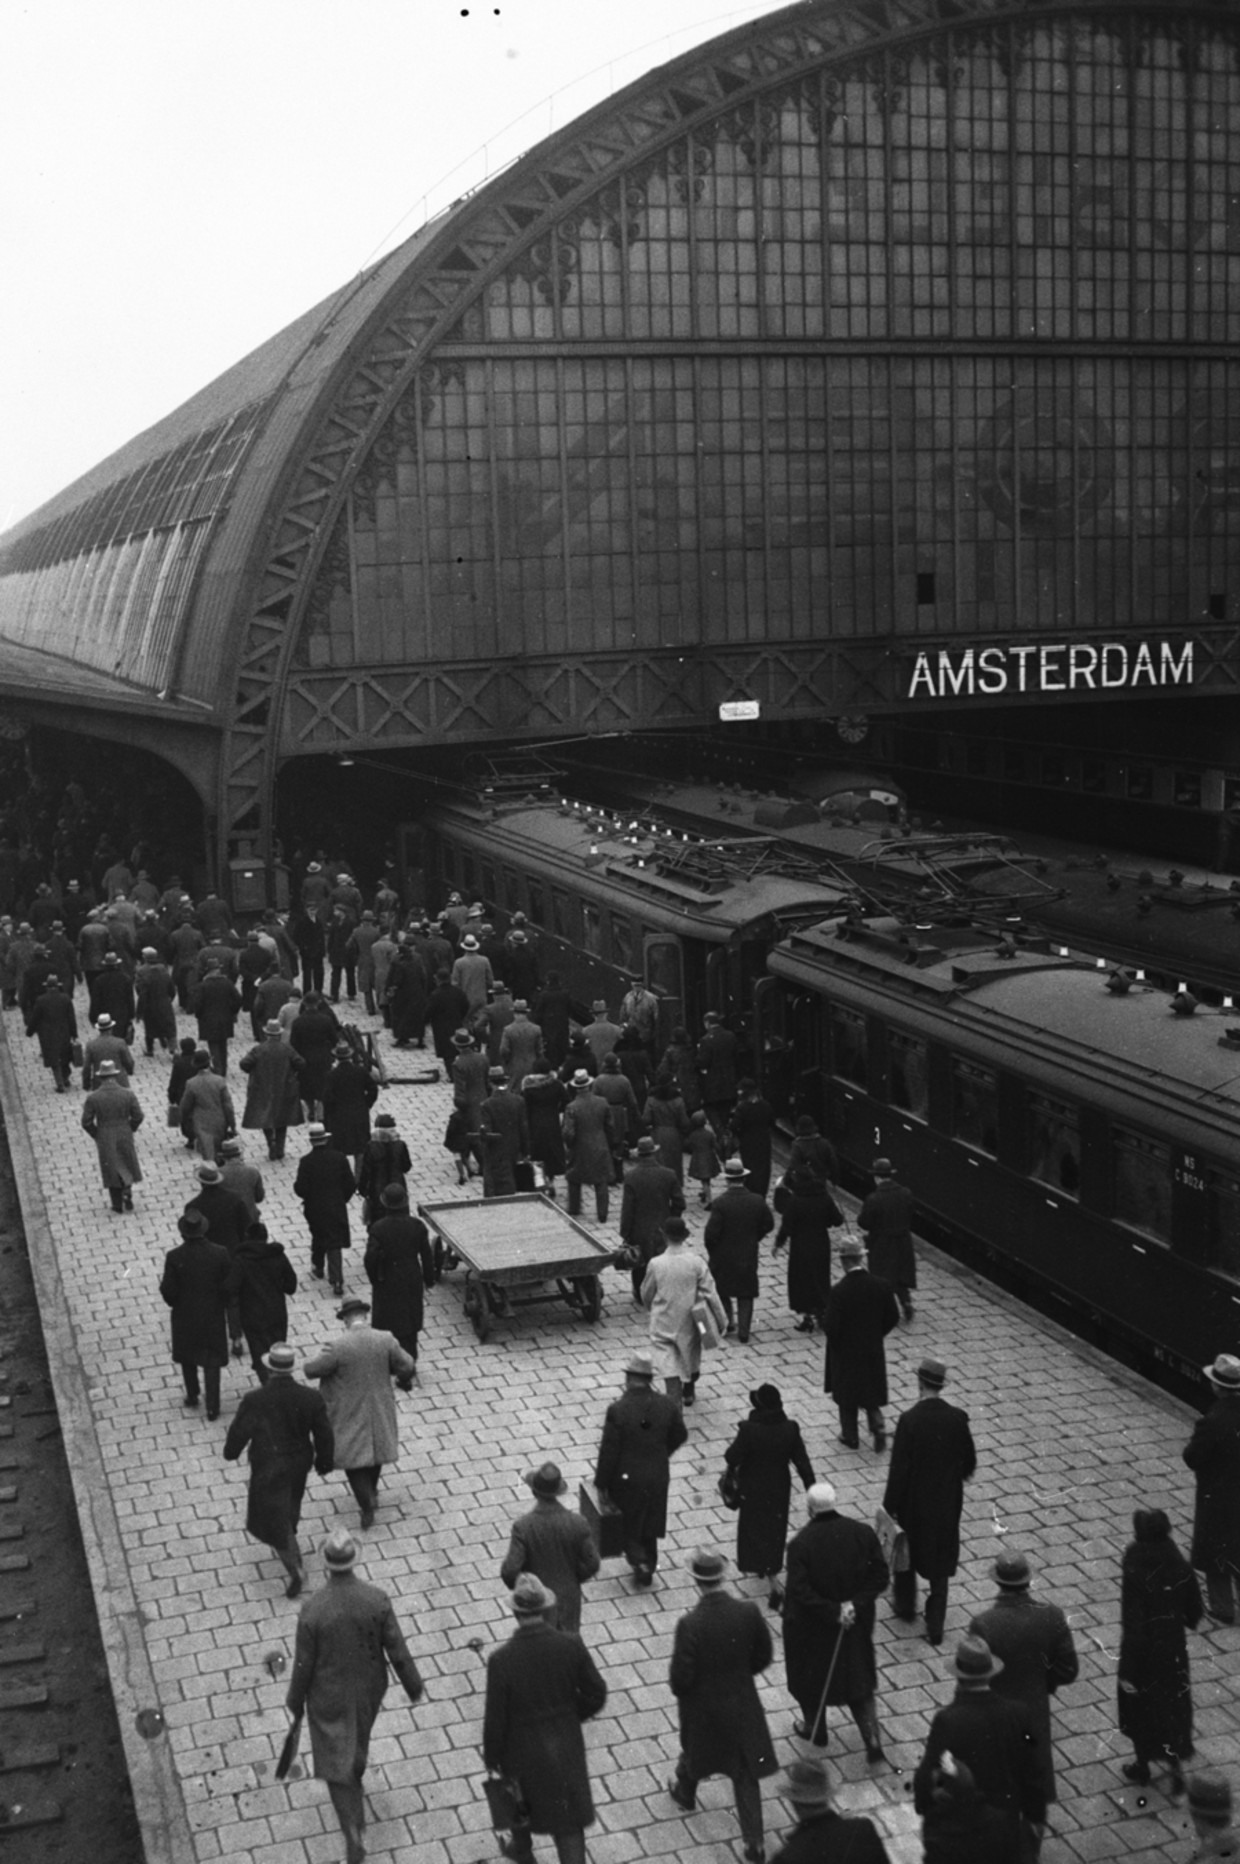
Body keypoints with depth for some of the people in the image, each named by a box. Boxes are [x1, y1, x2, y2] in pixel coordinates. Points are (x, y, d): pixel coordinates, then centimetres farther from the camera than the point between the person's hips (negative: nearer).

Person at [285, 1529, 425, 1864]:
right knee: (358, 1739, 34)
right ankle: (354, 1787, 62)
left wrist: (295, 1701, 2)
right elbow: (397, 1651, -15)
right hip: (369, 1690, 3)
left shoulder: (312, 1610, -30)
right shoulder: (378, 1600, -25)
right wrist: (413, 1686, 3)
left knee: (337, 1766, 15)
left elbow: (303, 1664, -17)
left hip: (329, 1696, -3)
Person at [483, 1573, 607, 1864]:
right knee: (567, 1819, 17)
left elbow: (495, 1719, -19)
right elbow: (596, 1694, -10)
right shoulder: (571, 1645, -23)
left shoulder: (501, 1660, -30)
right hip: (566, 1744, 1)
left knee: (518, 1794, 32)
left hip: (522, 1747, -1)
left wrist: (490, 1756, 1)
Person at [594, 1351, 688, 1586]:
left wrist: (602, 1483, -5)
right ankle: (647, 1570, 35)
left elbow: (609, 1451, -18)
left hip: (626, 1478, -4)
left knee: (628, 1526, 19)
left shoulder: (617, 1410, -22)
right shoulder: (667, 1406, -11)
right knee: (649, 1526, 22)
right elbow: (679, 1436, 5)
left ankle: (640, 1561, 4)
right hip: (658, 1476, 4)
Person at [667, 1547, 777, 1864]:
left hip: (702, 1707, -2)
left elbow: (681, 1677, -20)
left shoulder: (689, 1625, -28)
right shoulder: (748, 1612, -18)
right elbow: (763, 1657, -4)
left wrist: (680, 1691, 2)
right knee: (745, 1774, 14)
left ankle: (685, 1793, 57)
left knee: (694, 1752, 29)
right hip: (743, 1704, 2)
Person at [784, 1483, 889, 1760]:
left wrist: (833, 1612, -19)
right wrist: (854, 1604, -14)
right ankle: (873, 1741, 14)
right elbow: (880, 1577, -11)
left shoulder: (800, 1543, -24)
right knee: (858, 1680, 19)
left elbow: (799, 1592, -25)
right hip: (856, 1624, 3)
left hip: (811, 1628, -3)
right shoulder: (863, 1533, -13)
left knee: (811, 1677, 22)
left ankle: (814, 1730, 42)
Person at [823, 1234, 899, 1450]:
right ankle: (878, 1427, 7)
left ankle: (850, 1437, 27)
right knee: (871, 1391, 22)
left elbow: (831, 1327, -22)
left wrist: (824, 1319, -1)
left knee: (846, 1395, 16)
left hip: (845, 1352, -3)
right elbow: (893, 1318, -3)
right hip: (873, 1350, 3)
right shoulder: (881, 1286, -13)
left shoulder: (838, 1291, -26)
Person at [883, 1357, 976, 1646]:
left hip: (914, 1502, -2)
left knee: (906, 1552, 23)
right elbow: (969, 1460, 0)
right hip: (947, 1503, 2)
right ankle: (935, 1627, 17)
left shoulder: (909, 1420, -23)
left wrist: (890, 1506, -7)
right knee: (940, 1561, 14)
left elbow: (899, 1468, -19)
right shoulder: (957, 1418, -13)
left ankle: (905, 1606, 42)